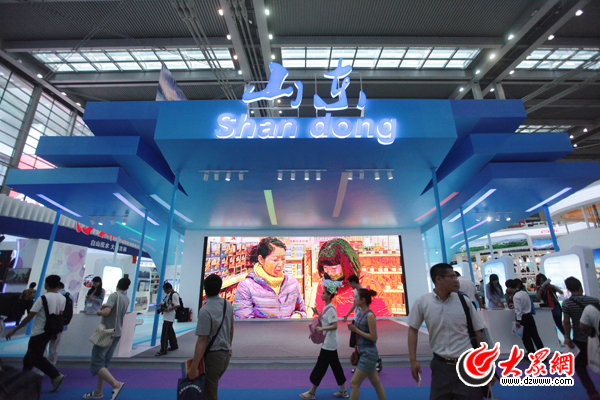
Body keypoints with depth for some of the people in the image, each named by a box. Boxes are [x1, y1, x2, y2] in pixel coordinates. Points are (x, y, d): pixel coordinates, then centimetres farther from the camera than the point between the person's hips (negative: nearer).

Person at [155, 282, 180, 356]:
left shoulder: (174, 294, -17)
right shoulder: (169, 294, 15)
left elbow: (177, 305, -21)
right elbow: (164, 302, 23)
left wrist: (168, 309, -25)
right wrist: (159, 304, 6)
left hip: (169, 316, -10)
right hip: (166, 316, 10)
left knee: (165, 333, -6)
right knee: (170, 331, 19)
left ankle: (163, 350, 1)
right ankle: (174, 345, 32)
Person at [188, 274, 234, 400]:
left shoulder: (205, 311, -22)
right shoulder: (228, 305, -1)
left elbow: (202, 340, -23)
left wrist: (193, 368, -18)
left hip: (213, 356, -6)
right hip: (226, 354, 6)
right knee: (212, 387, 25)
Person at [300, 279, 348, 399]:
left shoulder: (330, 309, -21)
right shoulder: (327, 307, 8)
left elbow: (335, 325, -25)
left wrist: (322, 328, -35)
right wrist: (318, 313, 5)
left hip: (328, 344, -9)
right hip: (329, 343, 9)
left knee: (320, 367, 3)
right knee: (336, 366, 17)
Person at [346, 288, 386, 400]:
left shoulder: (370, 315, -20)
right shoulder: (362, 313, 4)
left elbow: (373, 337, -20)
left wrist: (356, 330, -19)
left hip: (369, 354, -8)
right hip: (364, 353, 8)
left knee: (354, 383, 0)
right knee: (376, 382, 20)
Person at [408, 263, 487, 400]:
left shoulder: (464, 302, -6)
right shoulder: (422, 302, -9)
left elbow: (478, 332, 2)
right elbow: (413, 329, -1)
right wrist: (413, 360, -4)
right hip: (440, 365, 0)